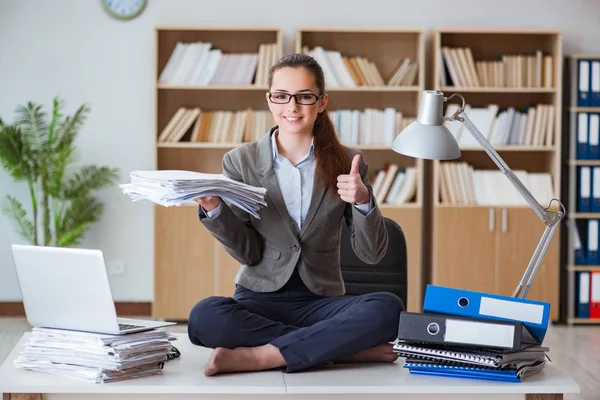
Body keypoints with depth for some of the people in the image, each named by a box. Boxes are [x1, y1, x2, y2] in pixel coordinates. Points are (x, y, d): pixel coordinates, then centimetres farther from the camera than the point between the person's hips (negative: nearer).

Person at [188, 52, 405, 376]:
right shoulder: (240, 161, 2)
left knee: (387, 309, -30)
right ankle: (352, 348, -26)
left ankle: (257, 356, -26)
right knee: (204, 317, -33)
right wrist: (213, 210, -16)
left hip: (321, 301, 0)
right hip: (260, 299, 0)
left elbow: (371, 254, -1)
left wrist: (363, 202, -19)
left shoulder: (347, 164, 2)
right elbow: (248, 253, 1)